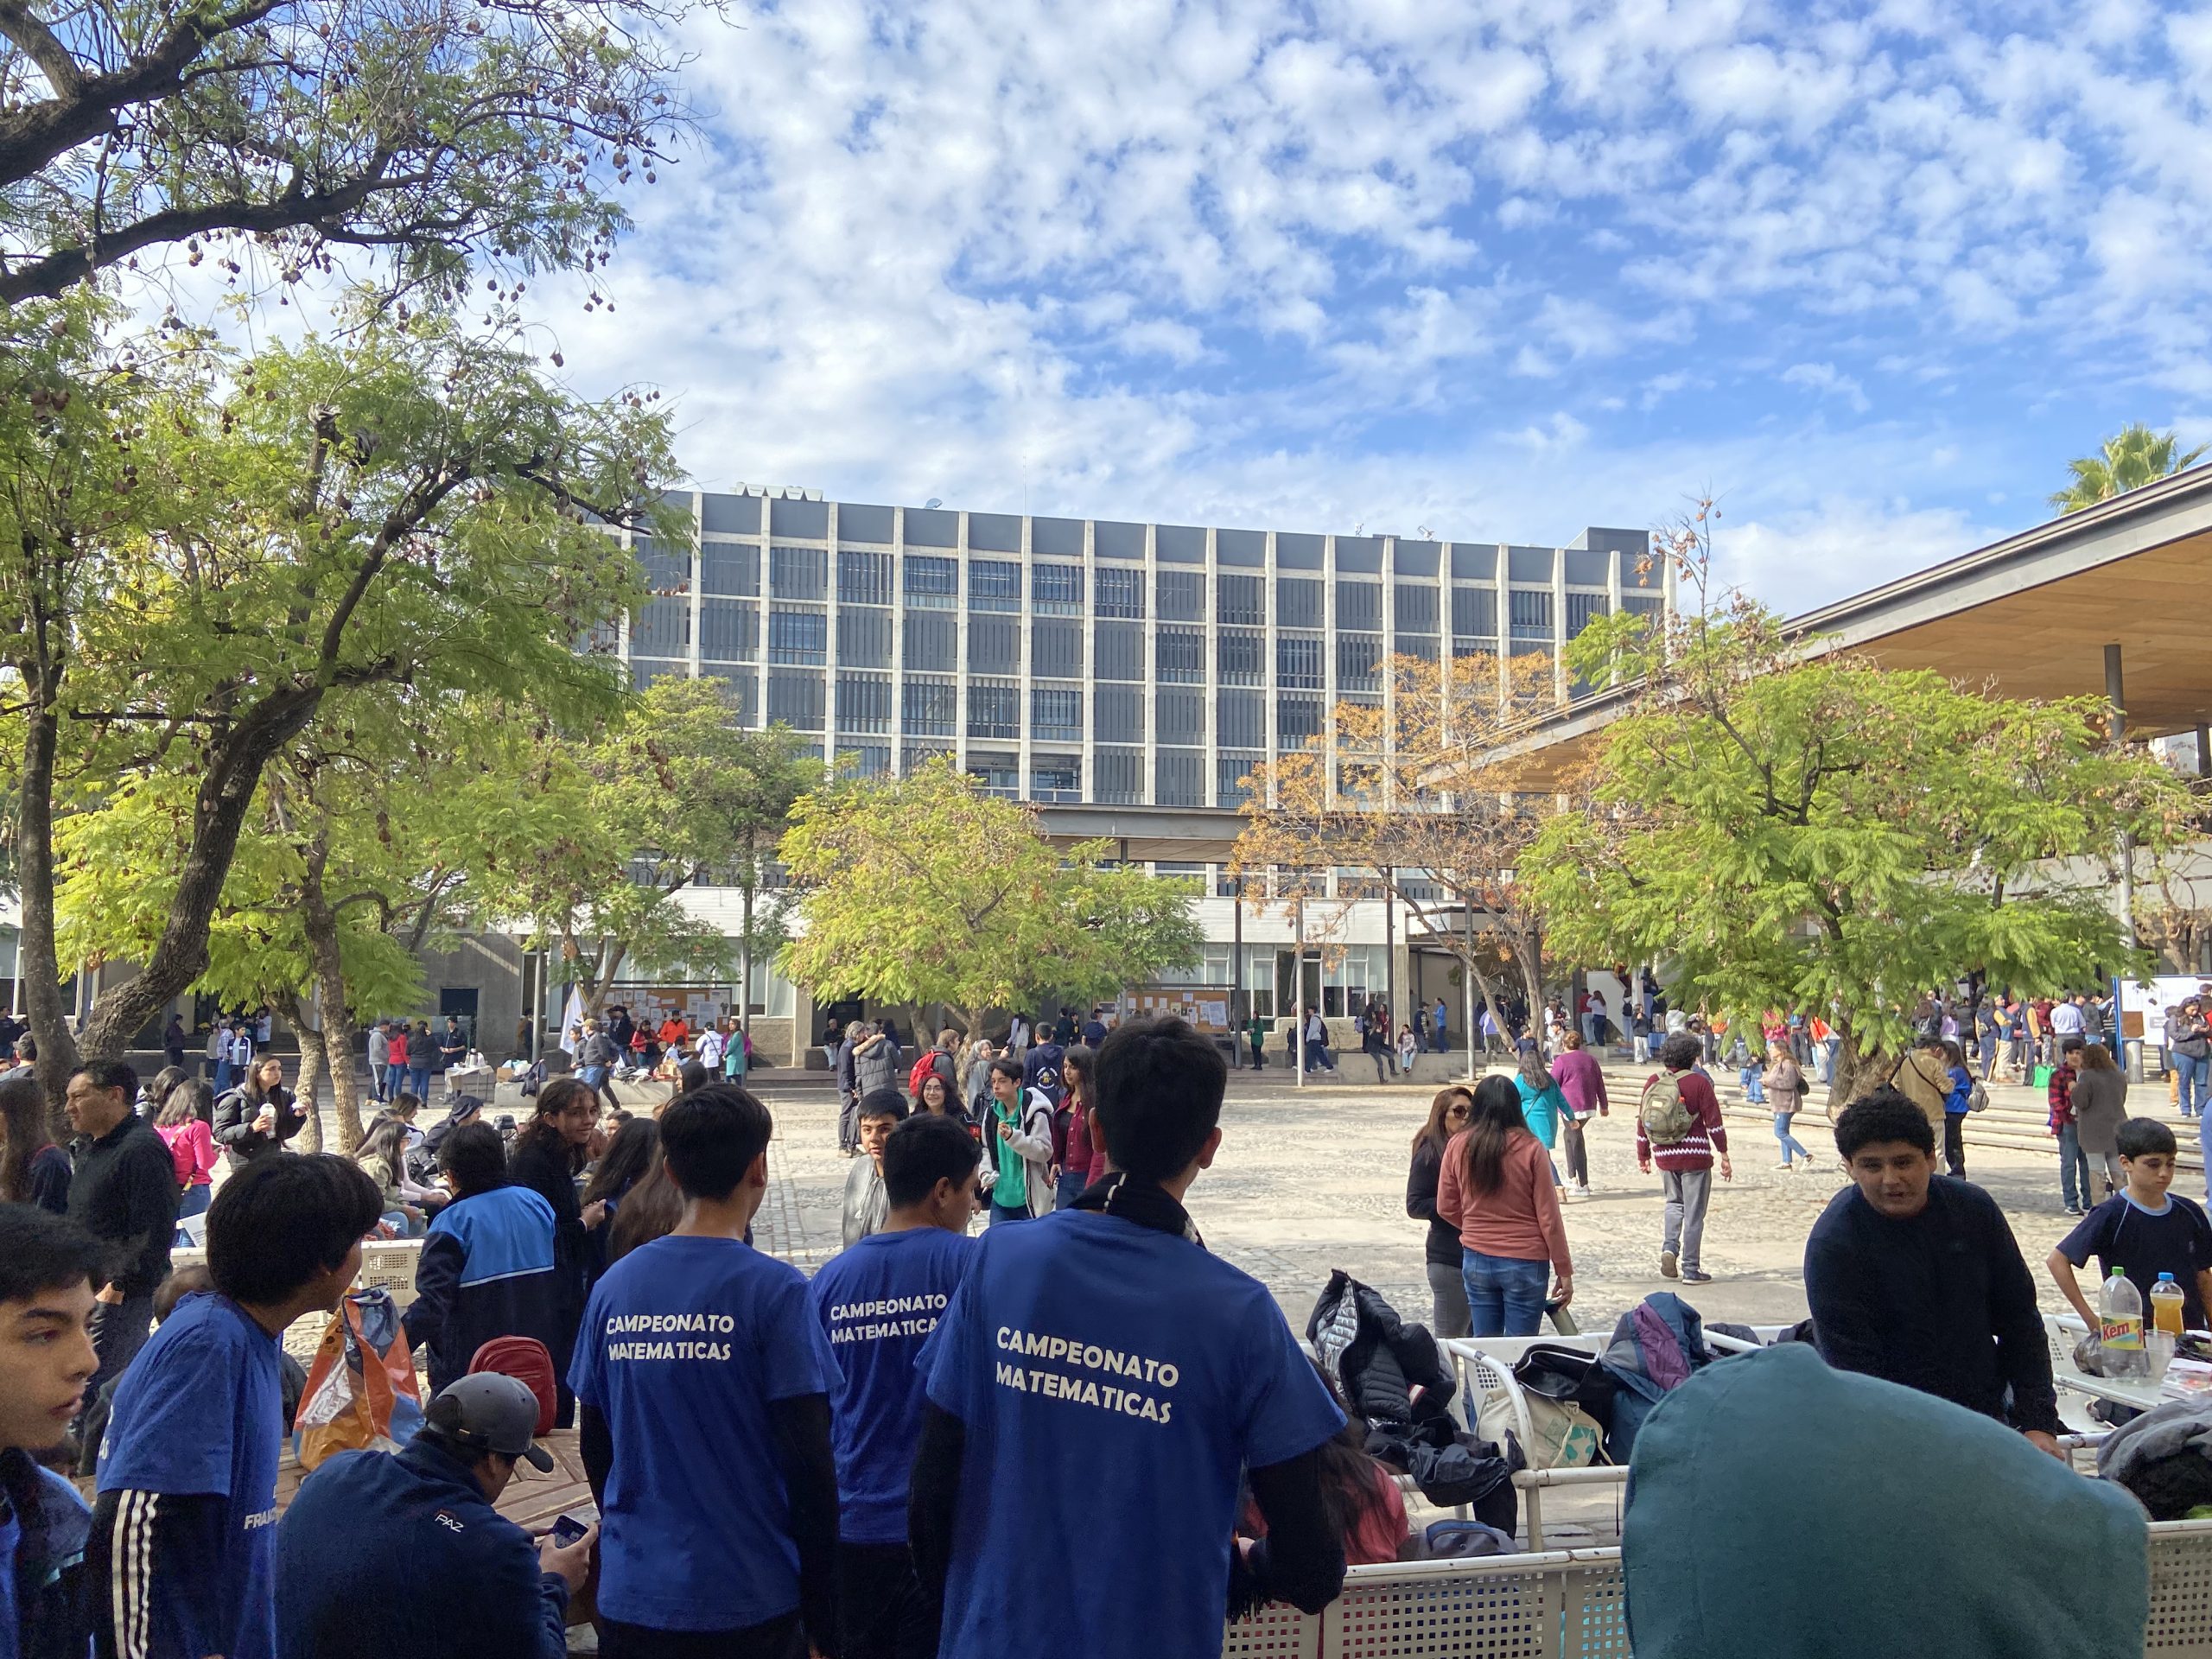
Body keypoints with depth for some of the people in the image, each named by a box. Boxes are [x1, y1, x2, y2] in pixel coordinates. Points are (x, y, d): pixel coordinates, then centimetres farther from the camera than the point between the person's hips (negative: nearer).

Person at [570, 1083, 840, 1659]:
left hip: (630, 1595, 4)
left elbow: (595, 1445, 9)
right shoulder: (773, 1289, -14)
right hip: (750, 1603, -4)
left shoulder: (615, 1285, 1)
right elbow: (808, 1461, -15)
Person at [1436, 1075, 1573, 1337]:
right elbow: (1549, 1216, -7)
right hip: (1525, 1262, -3)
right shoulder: (1531, 1149, -11)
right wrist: (1564, 1271, 0)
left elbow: (1446, 1208, 6)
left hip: (1476, 1260, 3)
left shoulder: (1457, 1146, -3)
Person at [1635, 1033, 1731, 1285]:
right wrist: (1724, 1155, -2)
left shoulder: (1653, 1083, 4)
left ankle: (1669, 1247, 4)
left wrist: (1643, 1156, 18)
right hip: (1695, 1156, -4)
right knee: (1694, 1213, 4)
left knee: (1674, 1202, 24)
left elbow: (1642, 1122, 8)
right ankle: (1691, 1269, 7)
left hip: (1664, 1156, 4)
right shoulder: (1699, 1082, -9)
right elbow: (1714, 1122, -9)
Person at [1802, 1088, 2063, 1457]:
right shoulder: (1832, 1244, -17)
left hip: (1988, 1422, 4)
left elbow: (2020, 1319, 5)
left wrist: (2038, 1421, -1)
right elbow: (1853, 1366, -17)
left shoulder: (1973, 1208, -2)